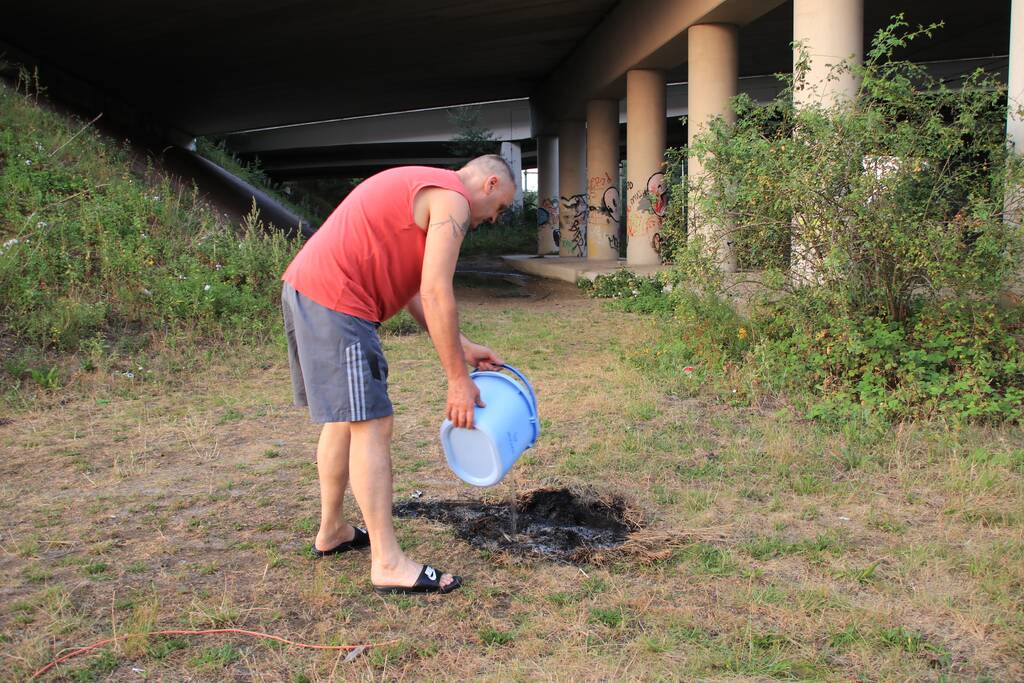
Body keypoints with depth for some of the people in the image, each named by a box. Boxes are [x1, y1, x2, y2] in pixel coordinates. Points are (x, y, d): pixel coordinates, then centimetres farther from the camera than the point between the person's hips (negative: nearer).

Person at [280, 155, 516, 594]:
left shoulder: (419, 188, 24)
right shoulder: (452, 200, -7)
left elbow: (413, 291, 22)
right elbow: (437, 295, -15)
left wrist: (463, 348, 19)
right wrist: (458, 380, -10)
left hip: (304, 290, 11)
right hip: (335, 302, -11)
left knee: (344, 418, 20)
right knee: (371, 426, -9)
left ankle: (331, 532, 31)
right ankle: (388, 565, -5)